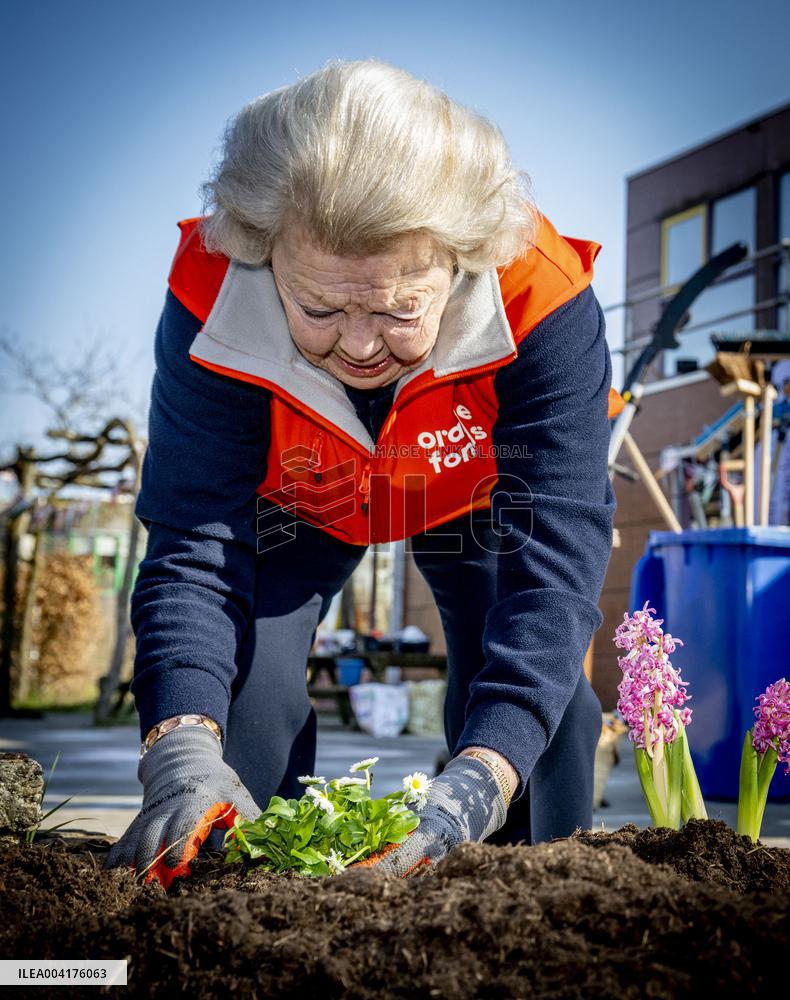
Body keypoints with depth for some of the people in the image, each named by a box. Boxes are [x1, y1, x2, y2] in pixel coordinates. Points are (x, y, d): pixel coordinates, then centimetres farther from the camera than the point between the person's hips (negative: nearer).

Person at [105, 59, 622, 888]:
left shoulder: (542, 300, -41)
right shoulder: (209, 305, -37)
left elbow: (556, 555, -44)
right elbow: (192, 540, -37)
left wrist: (480, 778, -57)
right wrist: (183, 748, -55)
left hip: (479, 496, 0)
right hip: (296, 503, 1)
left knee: (541, 691, -17)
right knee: (241, 673, -17)